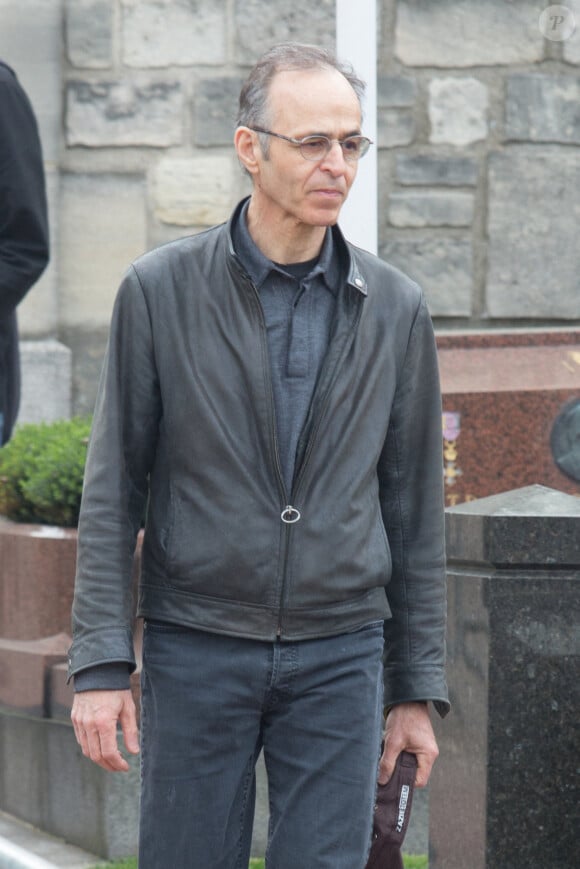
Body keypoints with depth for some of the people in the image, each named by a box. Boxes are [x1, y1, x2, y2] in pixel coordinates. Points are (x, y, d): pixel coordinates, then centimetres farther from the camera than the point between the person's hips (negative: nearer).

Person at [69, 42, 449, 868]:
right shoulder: (160, 290, -3)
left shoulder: (395, 308, 3)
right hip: (197, 652, -1)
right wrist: (99, 663, -8)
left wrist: (418, 687, 6)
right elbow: (113, 486, -2)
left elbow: (414, 505, 8)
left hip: (340, 655, 1)